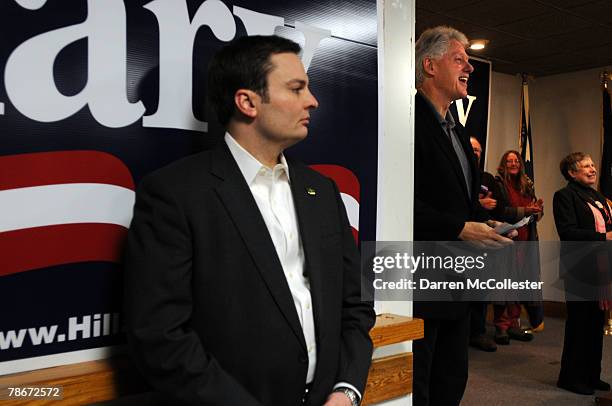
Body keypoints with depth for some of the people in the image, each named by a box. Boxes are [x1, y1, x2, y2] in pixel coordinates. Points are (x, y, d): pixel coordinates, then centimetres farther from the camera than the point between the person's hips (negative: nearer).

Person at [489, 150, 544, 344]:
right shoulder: (498, 184, -2)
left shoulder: (527, 185, 18)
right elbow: (499, 211, -13)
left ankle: (514, 324, 14)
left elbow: (536, 213, 18)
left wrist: (538, 209, -4)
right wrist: (524, 210, -16)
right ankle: (501, 326, 2)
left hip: (525, 241, 6)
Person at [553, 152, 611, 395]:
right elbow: (567, 232, -18)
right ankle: (572, 377, 12)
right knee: (579, 323, -1)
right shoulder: (565, 196, -8)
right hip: (580, 268, -8)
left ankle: (591, 375, 25)